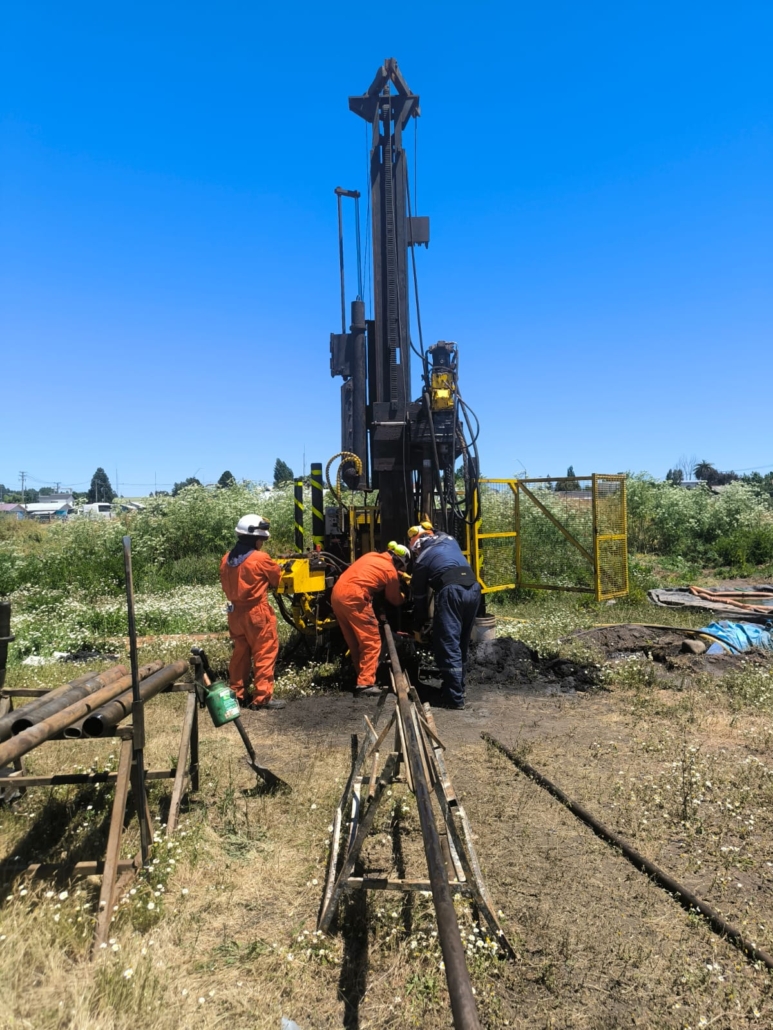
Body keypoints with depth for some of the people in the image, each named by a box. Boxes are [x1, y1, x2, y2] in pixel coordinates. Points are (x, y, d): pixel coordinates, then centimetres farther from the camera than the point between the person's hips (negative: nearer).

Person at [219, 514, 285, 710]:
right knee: (264, 654, 2)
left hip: (235, 612, 7)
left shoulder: (227, 559, 3)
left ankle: (236, 693, 27)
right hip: (256, 613, -7)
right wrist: (276, 568, 18)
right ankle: (262, 698, 3)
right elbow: (277, 578, -2)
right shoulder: (260, 559, -17)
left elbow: (227, 585, 12)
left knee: (240, 652, 18)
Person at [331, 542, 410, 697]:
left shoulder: (372, 556, 20)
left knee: (355, 642, 17)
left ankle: (362, 676, 24)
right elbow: (395, 600, 14)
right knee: (371, 642, 0)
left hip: (337, 593, 8)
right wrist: (403, 596, 36)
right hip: (354, 597, -8)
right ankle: (365, 684, -5)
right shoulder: (390, 571, 3)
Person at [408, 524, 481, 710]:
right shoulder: (449, 540, 25)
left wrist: (418, 627, 27)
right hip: (473, 588, 6)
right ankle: (458, 688, 27)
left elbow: (420, 597, 17)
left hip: (451, 591, -6)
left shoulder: (421, 559, 13)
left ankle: (454, 698, -1)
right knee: (462, 645, 18)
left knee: (448, 646, 0)